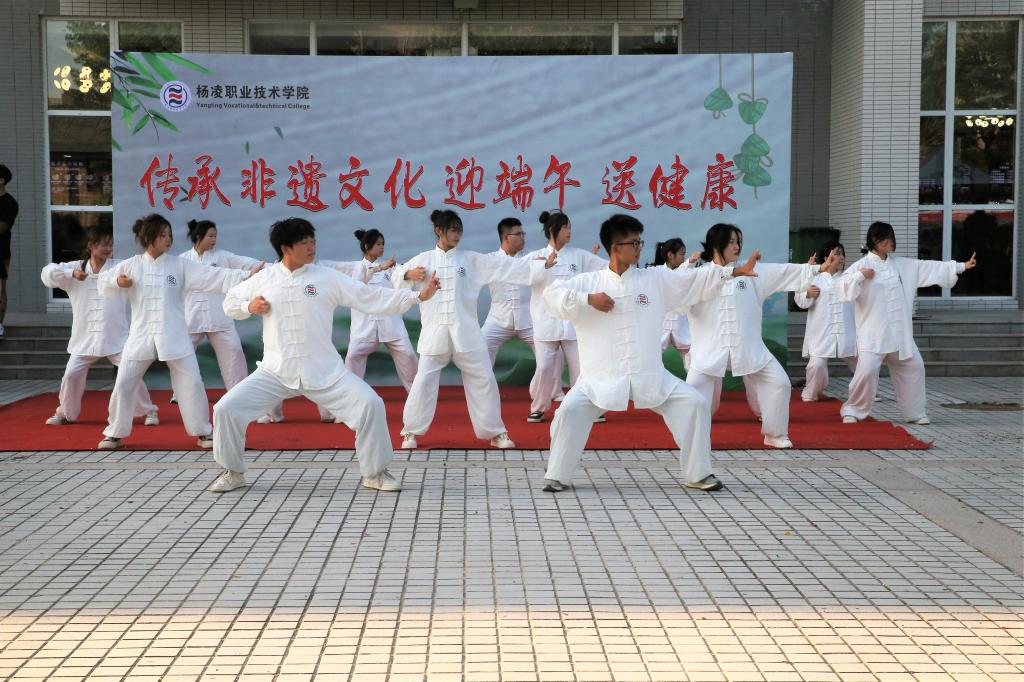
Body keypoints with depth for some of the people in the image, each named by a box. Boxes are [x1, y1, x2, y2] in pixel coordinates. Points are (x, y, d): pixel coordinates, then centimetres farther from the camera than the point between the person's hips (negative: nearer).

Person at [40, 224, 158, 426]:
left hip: (116, 336, -1)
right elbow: (48, 273, -6)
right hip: (85, 336, 2)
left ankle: (149, 411, 10)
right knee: (71, 375, 5)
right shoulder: (76, 267, 2)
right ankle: (65, 413, 27)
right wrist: (71, 273, -21)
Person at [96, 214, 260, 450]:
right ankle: (115, 434, 21)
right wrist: (117, 282, -11)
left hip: (174, 335, 0)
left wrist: (247, 275, -19)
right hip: (141, 335, 1)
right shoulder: (131, 265, 1)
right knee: (123, 384, 4)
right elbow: (104, 282, 12)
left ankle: (204, 432, 14)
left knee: (191, 383, -2)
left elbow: (214, 276, -8)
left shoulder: (180, 265, -1)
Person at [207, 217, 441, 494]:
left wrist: (418, 296, -13)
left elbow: (372, 298, -5)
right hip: (275, 372, 1)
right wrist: (249, 306, -6)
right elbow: (230, 301, 17)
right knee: (226, 409, -8)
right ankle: (232, 473, 16)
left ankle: (375, 473, 5)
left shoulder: (328, 277, -2)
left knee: (371, 405, -16)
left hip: (325, 371, -1)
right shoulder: (264, 279, 2)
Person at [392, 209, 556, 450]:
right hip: (435, 332, -1)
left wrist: (542, 265, -5)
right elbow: (396, 276, 10)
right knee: (424, 380, -1)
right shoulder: (424, 260, 5)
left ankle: (496, 432, 16)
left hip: (466, 332, 1)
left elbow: (506, 266, 1)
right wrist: (409, 274, -13)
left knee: (483, 379, 3)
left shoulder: (471, 260, 5)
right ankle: (411, 432, 15)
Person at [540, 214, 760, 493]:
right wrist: (588, 299, -19)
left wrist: (737, 270, 1)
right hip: (602, 376, -2)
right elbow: (553, 295, -9)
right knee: (570, 410, -20)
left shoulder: (656, 279, 6)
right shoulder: (588, 282, 1)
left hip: (650, 376, 2)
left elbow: (698, 280, 6)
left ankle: (698, 474, 12)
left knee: (695, 404, -5)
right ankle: (557, 477, 0)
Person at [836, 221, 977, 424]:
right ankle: (852, 410, 2)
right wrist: (860, 276, -25)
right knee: (867, 371, -17)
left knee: (913, 367, 11)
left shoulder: (902, 265, 10)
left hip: (899, 332, 6)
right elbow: (841, 287, -14)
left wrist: (962, 266, 12)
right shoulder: (862, 265, -6)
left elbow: (930, 268, 13)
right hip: (872, 333, -6)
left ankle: (915, 412, 26)